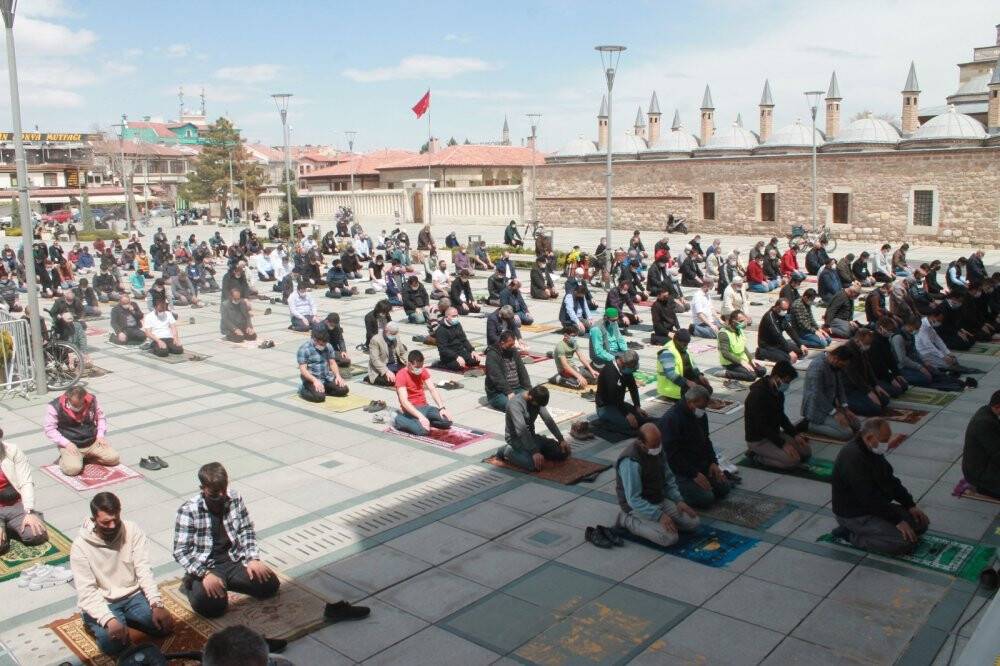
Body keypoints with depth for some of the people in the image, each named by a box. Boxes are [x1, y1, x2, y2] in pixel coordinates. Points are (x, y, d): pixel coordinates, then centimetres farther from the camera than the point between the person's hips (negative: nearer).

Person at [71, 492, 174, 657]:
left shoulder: (132, 530, -8)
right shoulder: (81, 545, -15)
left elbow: (144, 570, -9)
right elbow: (86, 592, -19)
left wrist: (157, 604, -23)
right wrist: (109, 620, -35)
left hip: (133, 595, 3)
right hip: (101, 604, -3)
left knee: (164, 625, -17)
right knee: (114, 643, -27)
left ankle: (124, 618, 8)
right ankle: (98, 625, 6)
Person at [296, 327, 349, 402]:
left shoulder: (328, 346, 7)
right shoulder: (304, 349, -12)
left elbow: (332, 363, 12)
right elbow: (303, 370, -17)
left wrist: (338, 376, -7)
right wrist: (315, 380, -31)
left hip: (328, 378, 6)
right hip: (311, 379, -6)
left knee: (344, 389, -12)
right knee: (319, 396, -30)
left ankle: (323, 390, 8)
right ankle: (303, 390, -1)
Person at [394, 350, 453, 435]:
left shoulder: (423, 371, 4)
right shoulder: (401, 375, -16)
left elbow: (433, 390, -1)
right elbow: (404, 401, -24)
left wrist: (442, 408, -16)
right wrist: (420, 416, -34)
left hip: (424, 407, 6)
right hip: (410, 409, -6)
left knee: (447, 422, -13)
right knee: (423, 430, -32)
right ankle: (400, 420, -7)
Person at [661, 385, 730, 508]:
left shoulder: (700, 415, 5)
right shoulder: (671, 419, -23)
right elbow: (673, 454, -24)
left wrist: (713, 462, 3)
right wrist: (694, 474, -24)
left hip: (702, 465, 8)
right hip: (681, 469, -8)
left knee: (724, 488, 0)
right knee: (706, 499, -21)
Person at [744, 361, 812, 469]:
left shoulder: (778, 392, 4)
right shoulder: (757, 395, -26)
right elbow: (761, 426, -26)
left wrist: (795, 434, 1)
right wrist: (783, 444, -26)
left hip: (775, 433, 9)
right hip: (758, 440, -9)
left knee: (806, 452, 3)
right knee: (793, 460, -22)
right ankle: (756, 455, -5)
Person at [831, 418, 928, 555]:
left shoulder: (873, 450, 5)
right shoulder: (853, 458, -28)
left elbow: (890, 481, 15)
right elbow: (869, 498, -29)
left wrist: (910, 505, 5)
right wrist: (897, 520, -24)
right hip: (855, 515, -10)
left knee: (921, 522, 8)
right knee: (906, 541, -22)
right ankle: (852, 535, -7)